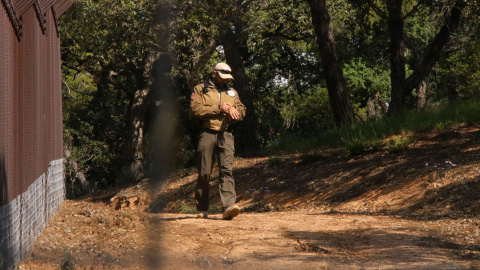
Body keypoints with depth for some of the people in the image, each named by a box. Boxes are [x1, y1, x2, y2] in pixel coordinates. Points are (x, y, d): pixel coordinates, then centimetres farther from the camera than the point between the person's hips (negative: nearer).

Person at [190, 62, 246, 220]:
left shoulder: (232, 92, 22)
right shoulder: (200, 89, 8)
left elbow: (242, 111, 15)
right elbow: (196, 109, -7)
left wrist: (233, 110, -8)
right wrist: (218, 109, -10)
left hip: (225, 135, 2)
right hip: (208, 134, -2)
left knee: (227, 169, -13)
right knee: (204, 172, 1)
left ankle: (228, 206, -24)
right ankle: (202, 209, 13)